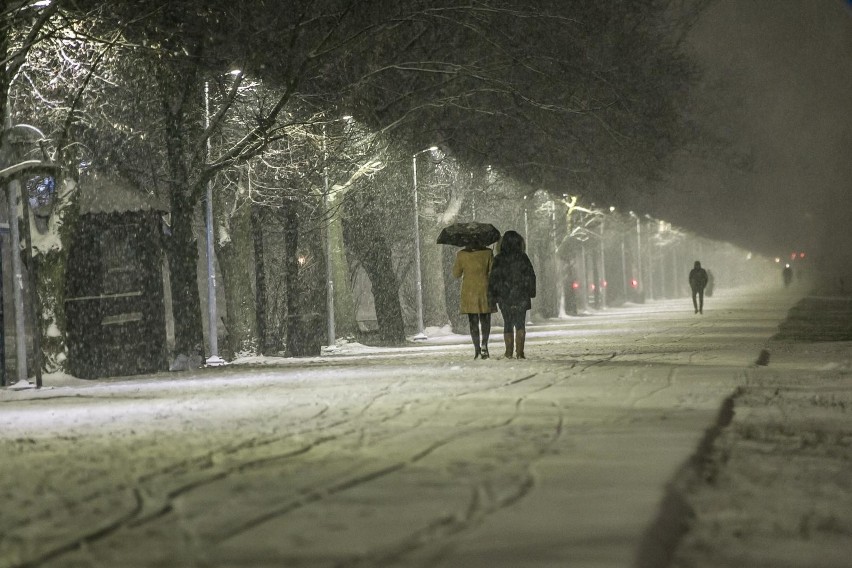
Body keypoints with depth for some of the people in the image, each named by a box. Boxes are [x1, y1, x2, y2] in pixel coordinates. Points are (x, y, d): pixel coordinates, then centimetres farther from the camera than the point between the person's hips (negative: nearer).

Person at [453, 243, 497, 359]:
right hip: (484, 290, 0)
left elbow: (456, 274, 4)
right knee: (485, 320, 10)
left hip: (468, 292, 0)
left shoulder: (461, 254, -5)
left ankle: (477, 348, -2)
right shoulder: (487, 253, -6)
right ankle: (484, 344, -9)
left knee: (473, 322, 7)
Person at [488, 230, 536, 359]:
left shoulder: (498, 259, -3)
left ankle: (509, 352, 12)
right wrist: (531, 292, 10)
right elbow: (531, 276, -1)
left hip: (504, 298, 1)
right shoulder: (522, 257, -6)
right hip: (520, 297, -1)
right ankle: (519, 352, -9)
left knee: (507, 324, 11)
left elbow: (493, 279, -1)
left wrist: (493, 296, 7)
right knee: (520, 324, 2)